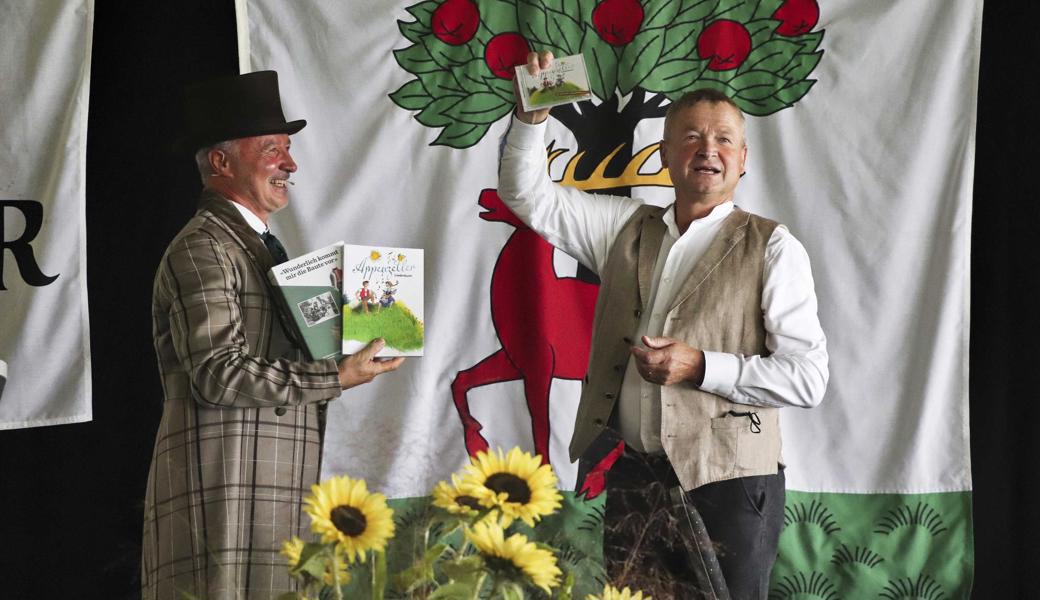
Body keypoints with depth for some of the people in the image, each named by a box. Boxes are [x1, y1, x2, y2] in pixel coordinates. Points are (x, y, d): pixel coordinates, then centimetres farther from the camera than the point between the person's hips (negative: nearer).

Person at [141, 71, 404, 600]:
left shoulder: (259, 245, 23)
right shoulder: (201, 248, -8)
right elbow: (220, 375, -18)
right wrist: (334, 378, -14)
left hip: (275, 486, 9)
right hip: (227, 488, -9)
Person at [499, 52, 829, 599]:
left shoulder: (771, 248, -4)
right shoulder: (628, 227, 11)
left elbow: (808, 376, -10)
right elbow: (527, 193, 12)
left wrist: (700, 366, -19)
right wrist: (532, 113, -5)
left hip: (726, 486, -4)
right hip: (632, 478, 4)